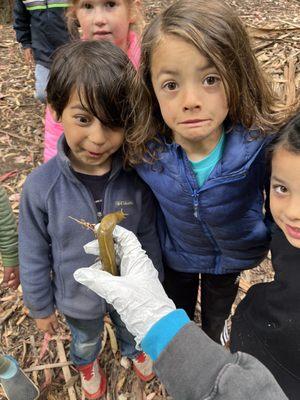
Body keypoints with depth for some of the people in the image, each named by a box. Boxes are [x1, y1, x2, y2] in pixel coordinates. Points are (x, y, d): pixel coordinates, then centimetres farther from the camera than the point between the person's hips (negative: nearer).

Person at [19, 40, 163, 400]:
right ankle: (87, 364, 67)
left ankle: (134, 350, 68)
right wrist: (40, 306, -1)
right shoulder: (41, 187, -29)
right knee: (85, 340, 32)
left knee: (131, 329, 33)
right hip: (77, 299, 0)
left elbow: (148, 238, -8)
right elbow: (35, 255, -13)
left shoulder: (136, 179, -25)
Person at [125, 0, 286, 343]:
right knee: (177, 314, 31)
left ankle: (213, 341, 68)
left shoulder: (260, 145, -35)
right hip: (175, 253, 1)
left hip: (234, 253, 0)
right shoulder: (143, 151, -30)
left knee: (218, 311, 33)